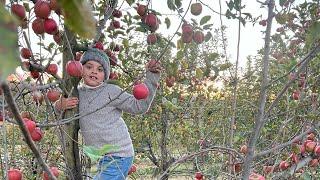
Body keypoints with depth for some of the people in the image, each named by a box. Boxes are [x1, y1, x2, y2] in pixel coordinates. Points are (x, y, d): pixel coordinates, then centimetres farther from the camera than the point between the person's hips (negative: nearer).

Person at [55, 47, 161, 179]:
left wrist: (151, 77, -14)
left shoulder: (111, 91, -10)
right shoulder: (77, 92, 7)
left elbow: (139, 106, -9)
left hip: (118, 157, -7)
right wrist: (60, 105, -7)